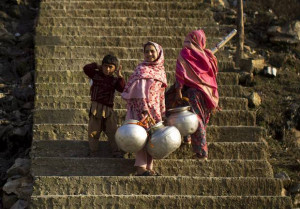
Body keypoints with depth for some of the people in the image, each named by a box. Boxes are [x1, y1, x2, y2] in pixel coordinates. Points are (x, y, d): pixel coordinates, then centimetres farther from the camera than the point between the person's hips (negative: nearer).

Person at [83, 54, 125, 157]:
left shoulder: (114, 80, 5)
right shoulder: (96, 75, 4)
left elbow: (122, 89, -10)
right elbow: (86, 68, -3)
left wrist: (119, 76, -11)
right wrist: (97, 66, 2)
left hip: (108, 110, 0)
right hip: (96, 108, 0)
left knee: (112, 132, 4)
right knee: (93, 132, 5)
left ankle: (117, 153, 11)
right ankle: (94, 153, 17)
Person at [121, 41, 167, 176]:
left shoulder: (160, 70, 14)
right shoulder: (142, 69, -6)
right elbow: (140, 92, -13)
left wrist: (162, 112, 16)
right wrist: (144, 110, -21)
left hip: (154, 109, 7)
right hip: (142, 107, -7)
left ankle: (149, 167, 11)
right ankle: (141, 168, -11)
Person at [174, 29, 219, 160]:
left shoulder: (185, 53, -1)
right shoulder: (207, 54, 11)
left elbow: (181, 72, -11)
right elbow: (214, 74, 14)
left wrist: (178, 90, -13)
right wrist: (215, 99, 21)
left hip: (193, 90, -4)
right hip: (208, 92, 4)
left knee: (196, 120, -3)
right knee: (203, 119, 15)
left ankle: (201, 152, -5)